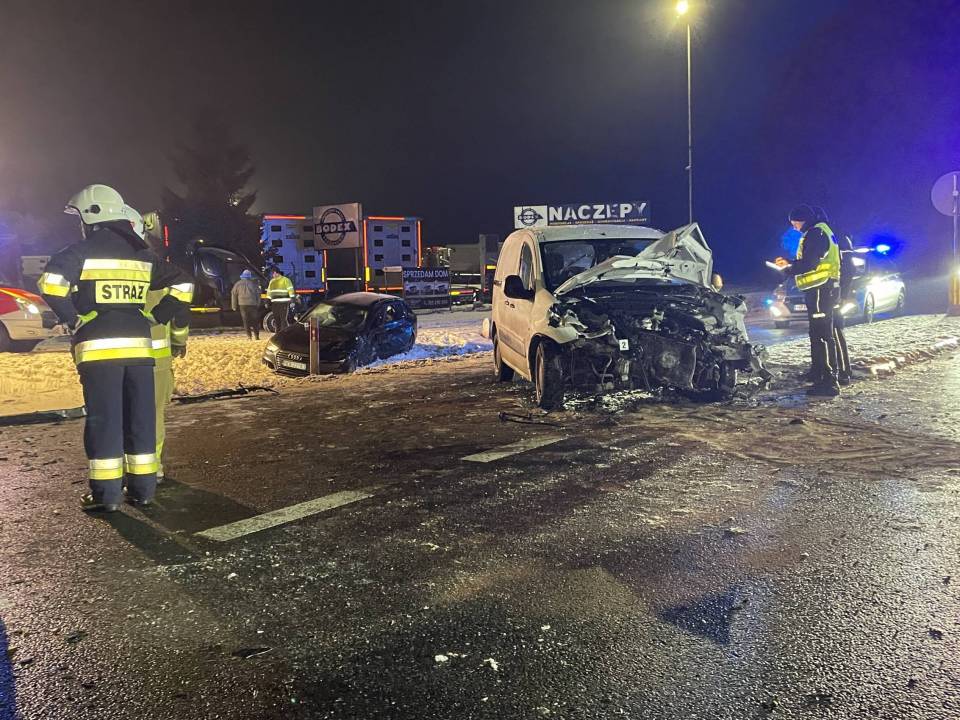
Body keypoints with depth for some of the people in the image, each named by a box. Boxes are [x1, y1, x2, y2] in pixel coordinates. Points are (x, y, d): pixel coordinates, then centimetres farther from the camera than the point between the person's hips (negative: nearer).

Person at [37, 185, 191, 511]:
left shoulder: (82, 251, -2)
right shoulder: (141, 253, 13)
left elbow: (51, 284, -16)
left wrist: (71, 319, -3)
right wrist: (155, 317, 14)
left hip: (98, 348, -4)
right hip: (138, 346, 4)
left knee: (104, 420, 0)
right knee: (140, 419, 8)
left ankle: (107, 493, 4)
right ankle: (142, 488, 14)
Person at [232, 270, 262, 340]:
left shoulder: (238, 284, 7)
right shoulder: (253, 284, 4)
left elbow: (234, 295, 7)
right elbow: (258, 294, 5)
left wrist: (234, 306, 11)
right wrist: (258, 304, 11)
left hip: (242, 304, 0)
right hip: (252, 304, 0)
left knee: (246, 320, 5)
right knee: (255, 320, 7)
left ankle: (249, 335, -1)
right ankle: (256, 336, 4)